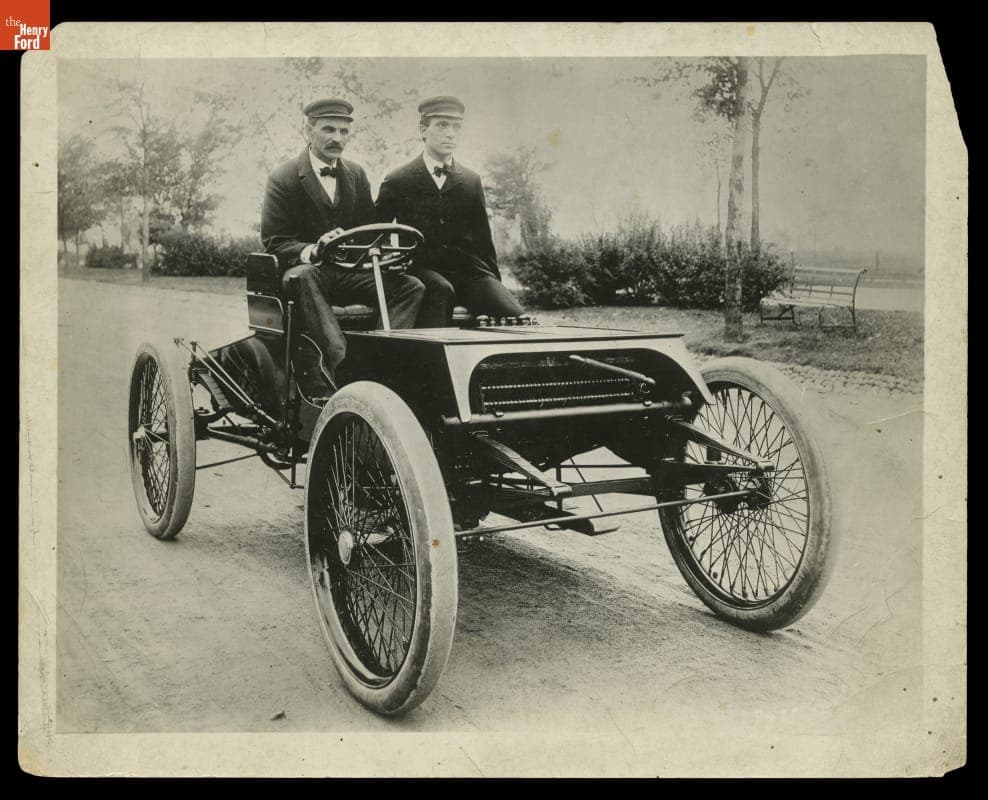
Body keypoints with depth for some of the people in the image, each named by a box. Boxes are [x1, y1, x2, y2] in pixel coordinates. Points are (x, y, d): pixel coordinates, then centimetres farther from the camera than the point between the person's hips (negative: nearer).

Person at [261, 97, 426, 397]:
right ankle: (343, 364, -52)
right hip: (305, 268, -4)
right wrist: (312, 251, -28)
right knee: (303, 278, -41)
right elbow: (274, 243, -7)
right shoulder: (283, 178, -1)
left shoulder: (357, 175, 14)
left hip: (350, 272, 4)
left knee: (412, 287, -20)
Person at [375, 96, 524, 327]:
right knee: (440, 289, -38)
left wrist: (494, 281, 12)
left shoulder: (472, 181, 16)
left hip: (469, 272, 3)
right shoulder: (397, 181, 8)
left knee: (516, 318, -22)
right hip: (422, 271, -2)